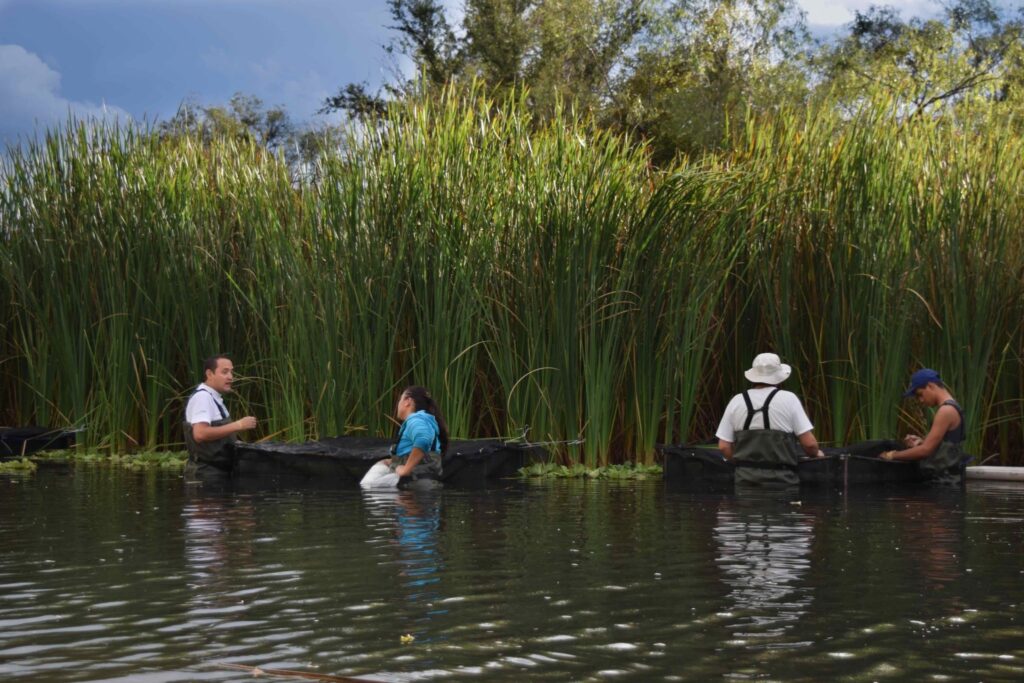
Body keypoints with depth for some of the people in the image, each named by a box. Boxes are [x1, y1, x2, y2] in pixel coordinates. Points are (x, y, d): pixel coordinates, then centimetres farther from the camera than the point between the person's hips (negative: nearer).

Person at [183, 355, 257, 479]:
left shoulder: (214, 398, 17)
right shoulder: (202, 397, -15)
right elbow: (200, 434, -28)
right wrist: (237, 425, -24)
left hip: (218, 472, 10)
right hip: (207, 474, -10)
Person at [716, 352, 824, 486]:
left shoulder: (736, 402, 6)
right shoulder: (788, 399, -1)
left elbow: (724, 446, 4)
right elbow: (809, 443, -4)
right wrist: (816, 453, 17)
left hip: (745, 478, 3)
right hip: (780, 479, -3)